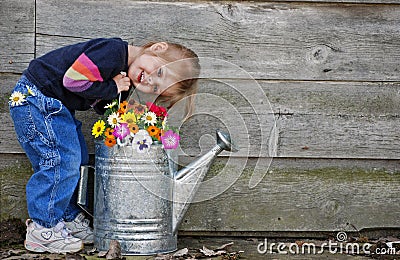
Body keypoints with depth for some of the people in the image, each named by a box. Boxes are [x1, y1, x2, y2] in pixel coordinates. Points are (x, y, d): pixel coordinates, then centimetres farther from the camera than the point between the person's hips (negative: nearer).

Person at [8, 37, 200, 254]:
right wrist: (111, 89, -19)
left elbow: (102, 107, 4)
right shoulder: (113, 51, -27)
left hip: (55, 106, 10)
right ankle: (43, 231, -3)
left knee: (78, 161, 13)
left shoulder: (123, 84, 2)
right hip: (35, 97, -10)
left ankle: (70, 219, 25)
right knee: (61, 161, -11)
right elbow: (72, 79, -29)